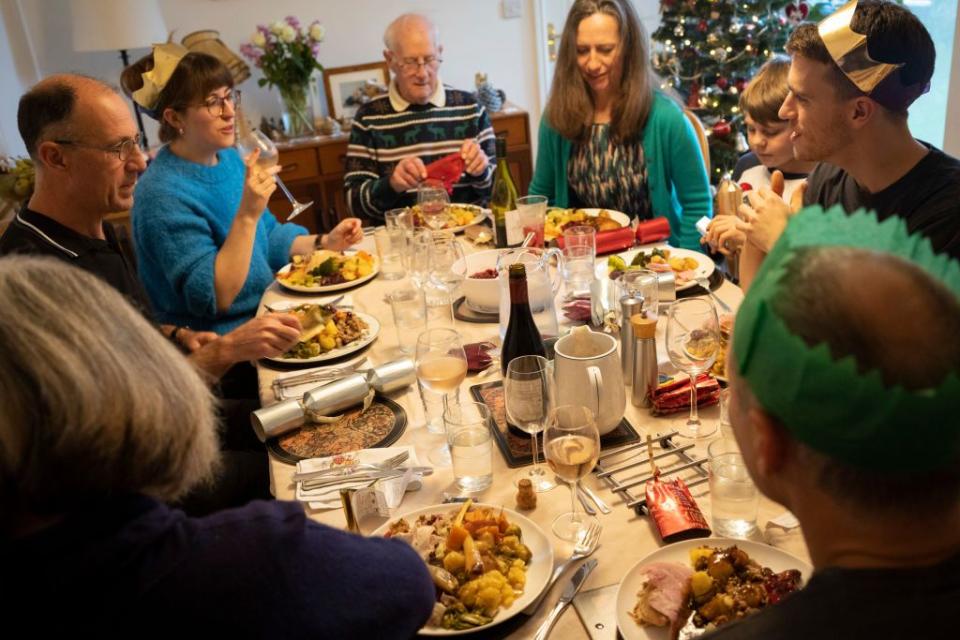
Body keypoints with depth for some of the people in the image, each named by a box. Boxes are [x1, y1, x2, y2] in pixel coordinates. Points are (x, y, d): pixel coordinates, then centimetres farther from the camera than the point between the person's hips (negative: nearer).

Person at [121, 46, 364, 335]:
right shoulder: (163, 194, -20)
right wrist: (247, 215, -30)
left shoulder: (228, 157, 6)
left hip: (267, 312, 8)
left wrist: (324, 242, 2)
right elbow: (213, 298, -24)